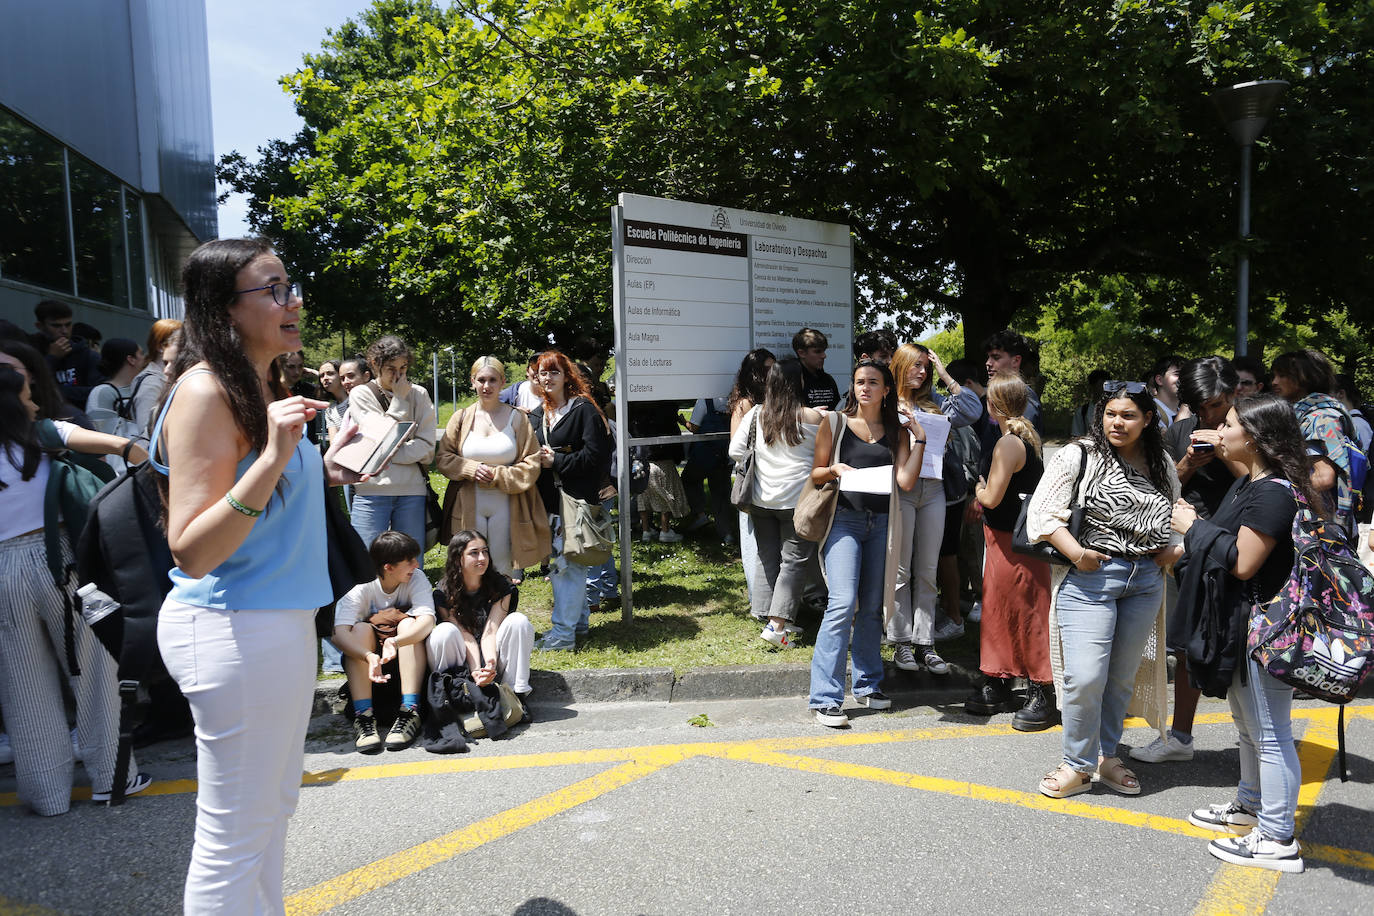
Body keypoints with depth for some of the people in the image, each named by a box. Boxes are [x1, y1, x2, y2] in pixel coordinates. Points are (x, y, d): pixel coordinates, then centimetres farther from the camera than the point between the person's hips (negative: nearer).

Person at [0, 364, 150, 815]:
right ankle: (110, 776, 15)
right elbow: (79, 436, -18)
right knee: (92, 670, 9)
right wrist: (127, 447, -25)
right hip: (54, 560, -3)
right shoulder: (41, 437, -1)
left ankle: (47, 793, 18)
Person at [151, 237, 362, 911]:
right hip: (234, 628, -10)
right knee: (235, 832, 4)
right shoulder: (207, 389, -17)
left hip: (279, 621, 10)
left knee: (273, 806, 21)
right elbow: (189, 551, -23)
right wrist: (273, 458, -31)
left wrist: (323, 470, 12)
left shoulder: (263, 386, 11)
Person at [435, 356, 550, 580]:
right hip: (468, 508, 1)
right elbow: (442, 456, 8)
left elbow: (531, 463, -1)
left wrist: (497, 476, -12)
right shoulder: (461, 418, 7)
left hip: (506, 507, -1)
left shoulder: (517, 417, 2)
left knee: (503, 569, 4)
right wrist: (471, 469, -9)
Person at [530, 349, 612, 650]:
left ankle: (563, 632, -1)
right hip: (549, 499, 8)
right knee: (557, 561, 13)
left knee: (567, 562, -7)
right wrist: (537, 459, 1)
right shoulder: (537, 415, 16)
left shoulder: (583, 410, -7)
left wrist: (556, 461, -13)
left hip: (576, 498, -8)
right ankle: (579, 619, 27)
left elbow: (595, 455, -14)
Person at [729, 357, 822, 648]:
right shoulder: (811, 417, -9)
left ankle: (770, 617, 17)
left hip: (761, 500, 4)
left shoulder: (755, 414, 1)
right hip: (797, 499, -4)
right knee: (794, 560, 0)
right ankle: (777, 626, -4)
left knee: (766, 557, 13)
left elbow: (735, 451, 1)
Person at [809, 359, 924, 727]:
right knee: (843, 604, -15)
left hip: (881, 523, 3)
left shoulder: (897, 432, 11)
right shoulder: (834, 424, 4)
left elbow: (906, 481, -2)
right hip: (843, 519, -3)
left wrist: (919, 440, -2)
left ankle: (867, 684, 24)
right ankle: (826, 697, -11)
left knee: (872, 607, 9)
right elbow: (815, 474, 7)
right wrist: (834, 469, -12)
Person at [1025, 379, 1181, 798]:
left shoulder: (1163, 465, 10)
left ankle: (1107, 756, 31)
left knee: (1122, 676, 14)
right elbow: (1042, 513, -8)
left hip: (1145, 582, 5)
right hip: (1089, 578, -5)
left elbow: (1176, 517, 24)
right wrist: (1076, 553, -18)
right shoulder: (1078, 456, -6)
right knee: (1085, 678, -7)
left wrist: (1174, 549, 5)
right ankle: (1078, 766, 12)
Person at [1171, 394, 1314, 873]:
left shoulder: (1272, 494, -22)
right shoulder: (1248, 483, 9)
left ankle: (1277, 840, 12)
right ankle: (1251, 805, 41)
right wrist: (1195, 528, 1)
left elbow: (1242, 562, -24)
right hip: (1240, 622, 11)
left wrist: (1195, 527, -15)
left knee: (1269, 733, 1)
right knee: (1248, 723, 24)